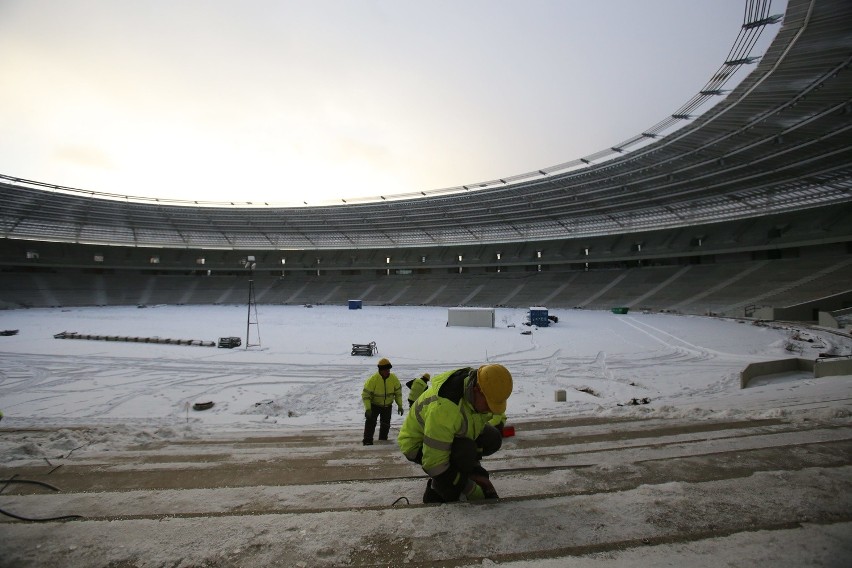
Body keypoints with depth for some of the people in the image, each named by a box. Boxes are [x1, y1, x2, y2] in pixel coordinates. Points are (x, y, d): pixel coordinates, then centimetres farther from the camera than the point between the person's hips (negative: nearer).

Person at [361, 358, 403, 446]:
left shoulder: (394, 378, -16)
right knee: (370, 422, -13)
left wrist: (400, 405, -3)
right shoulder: (373, 379, -26)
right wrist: (368, 408, -29)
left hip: (387, 406, 3)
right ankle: (367, 441, -3)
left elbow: (398, 392, -1)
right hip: (374, 405, -3)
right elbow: (365, 394, -22)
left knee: (386, 424, 12)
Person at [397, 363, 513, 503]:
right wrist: (473, 491, -27)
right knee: (465, 452, -33)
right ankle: (435, 497, -10)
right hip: (418, 444, -7)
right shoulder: (443, 408, -42)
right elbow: (434, 462, -35)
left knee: (492, 439, -9)